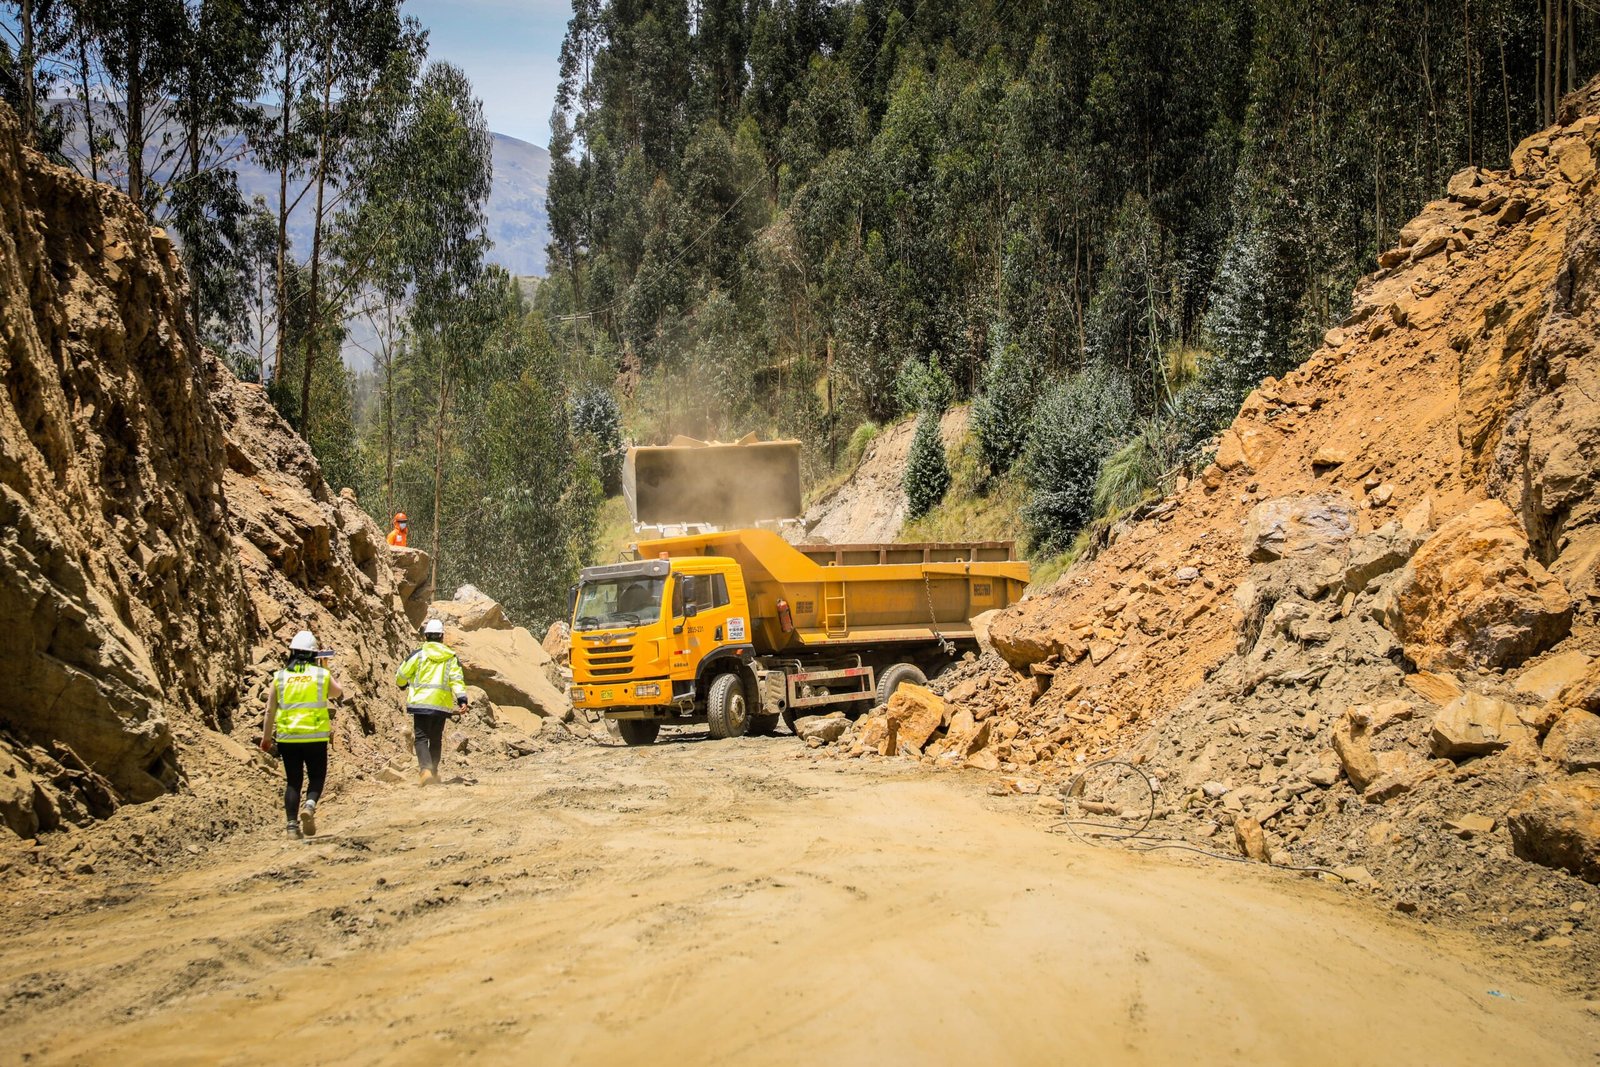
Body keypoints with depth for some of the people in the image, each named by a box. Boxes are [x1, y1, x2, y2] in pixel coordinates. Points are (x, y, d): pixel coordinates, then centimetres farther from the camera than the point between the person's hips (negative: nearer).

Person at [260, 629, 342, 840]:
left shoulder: (280, 677, 2)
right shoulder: (322, 675, 0)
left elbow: (270, 710, 6)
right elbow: (338, 693, 20)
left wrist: (266, 737, 16)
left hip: (287, 737, 1)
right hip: (316, 736, -1)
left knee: (292, 781, 11)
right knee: (317, 777, 11)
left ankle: (292, 825, 5)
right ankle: (310, 805, -18)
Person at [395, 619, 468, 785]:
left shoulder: (419, 654, -1)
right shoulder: (451, 657, 7)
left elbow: (401, 675, 5)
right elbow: (457, 679, -4)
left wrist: (402, 685, 27)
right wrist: (462, 699, -9)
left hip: (421, 702, -3)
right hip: (442, 704, 3)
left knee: (421, 737, -3)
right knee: (436, 739, 15)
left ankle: (425, 769, -23)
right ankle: (433, 772, 17)